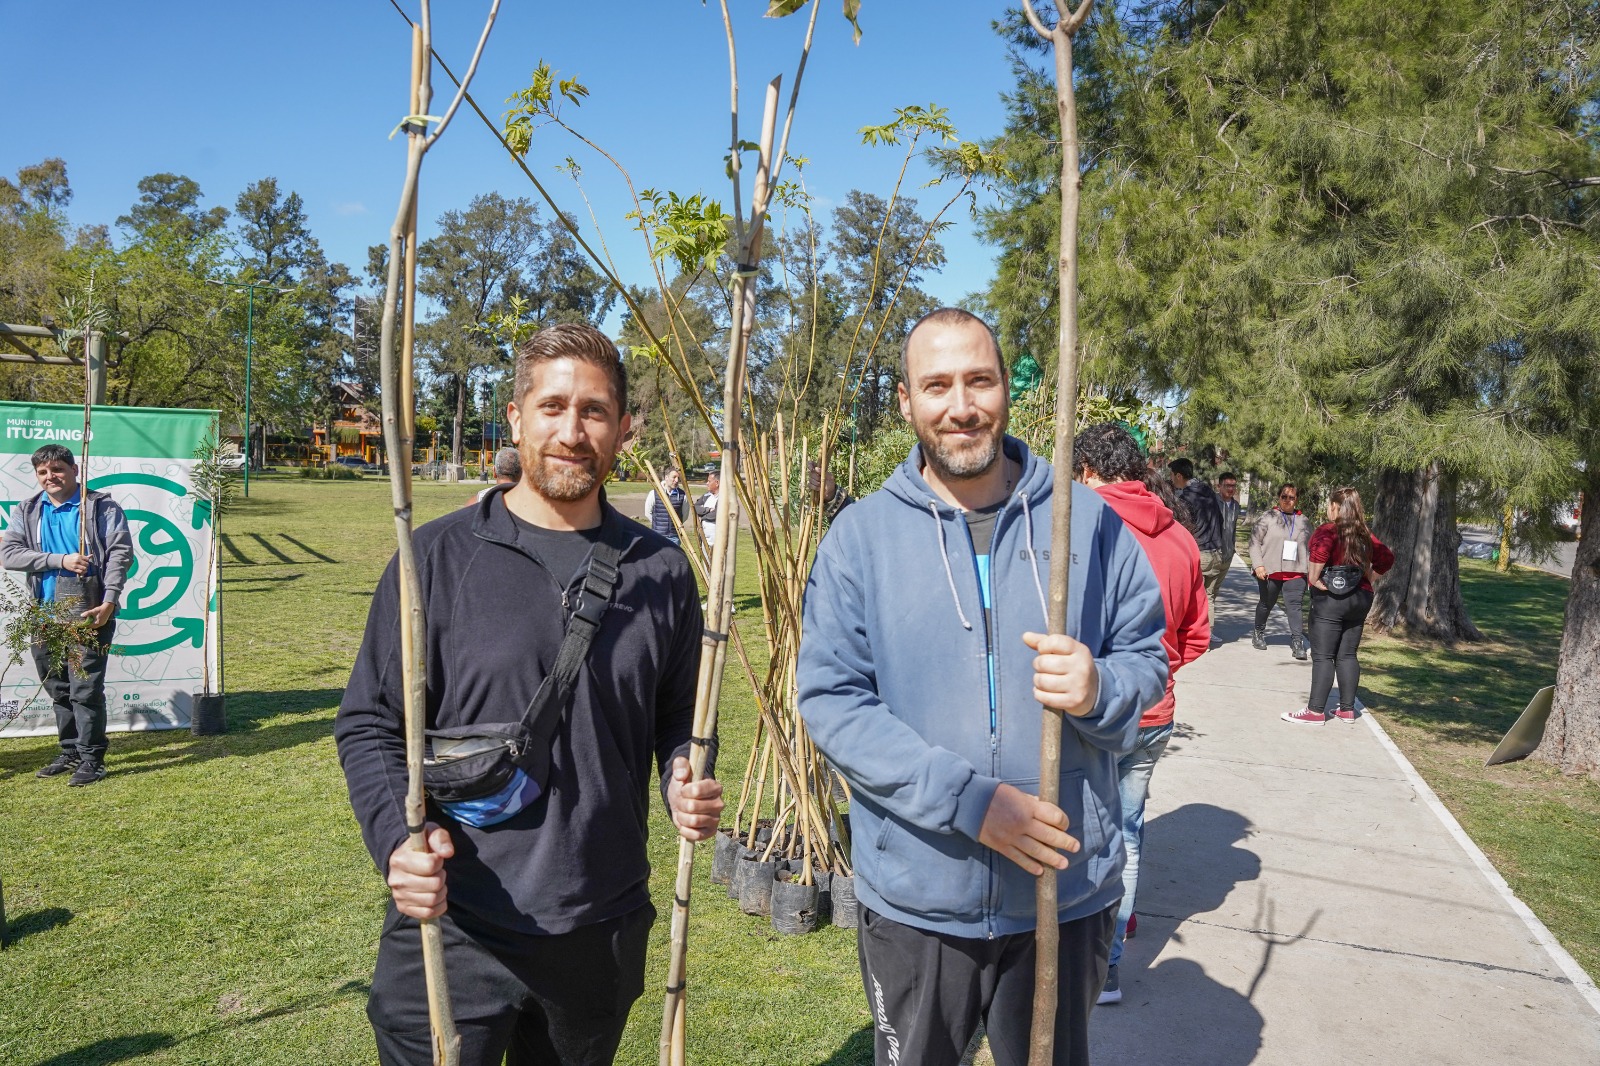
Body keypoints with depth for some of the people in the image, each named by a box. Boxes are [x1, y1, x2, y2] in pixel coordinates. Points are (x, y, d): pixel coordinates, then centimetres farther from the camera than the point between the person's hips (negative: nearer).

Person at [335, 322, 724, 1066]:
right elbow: (369, 723, -4)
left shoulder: (660, 572, 1)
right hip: (451, 935, -3)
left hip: (605, 935, 3)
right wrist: (395, 838, -19)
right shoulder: (439, 558, -7)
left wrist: (689, 786, -8)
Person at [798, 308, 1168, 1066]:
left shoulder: (1087, 520, -2)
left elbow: (1147, 656, 4)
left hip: (1066, 892, 1)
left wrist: (1100, 691, -21)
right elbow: (829, 700, -12)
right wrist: (968, 801, -21)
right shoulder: (860, 534, -7)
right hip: (914, 900, -1)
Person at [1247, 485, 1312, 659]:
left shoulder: (1304, 522, 11)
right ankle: (1259, 633, 35)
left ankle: (1297, 641, -13)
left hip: (1295, 572, 1)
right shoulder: (1267, 518, 0)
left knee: (1294, 606, -10)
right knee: (1266, 603, 14)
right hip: (1269, 571, -1)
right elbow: (1254, 542, -4)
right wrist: (1258, 565, -14)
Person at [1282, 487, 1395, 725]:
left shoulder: (1328, 529, -10)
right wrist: (1369, 576, 16)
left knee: (1322, 656, -4)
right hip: (1361, 598, 7)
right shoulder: (1365, 535, 12)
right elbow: (1387, 557, 16)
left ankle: (1316, 711, -3)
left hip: (1330, 599, -7)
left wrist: (1313, 578, -20)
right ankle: (1347, 709, 17)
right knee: (1347, 656, 12)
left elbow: (1321, 547, -29)